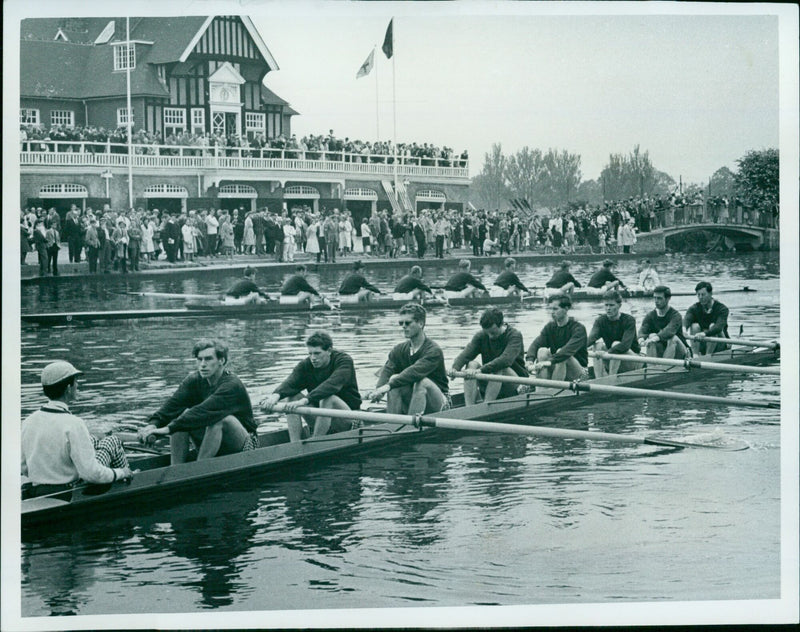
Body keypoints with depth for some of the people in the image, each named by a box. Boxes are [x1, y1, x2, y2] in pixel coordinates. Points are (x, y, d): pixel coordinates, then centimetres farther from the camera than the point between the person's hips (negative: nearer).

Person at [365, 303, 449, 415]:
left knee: (422, 381, -34)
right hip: (412, 402, 5)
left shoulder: (434, 350, -18)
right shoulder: (399, 350, 2)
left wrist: (388, 386, -46)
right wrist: (378, 390, -37)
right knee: (394, 378, -20)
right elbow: (387, 370, -15)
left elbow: (415, 372, -35)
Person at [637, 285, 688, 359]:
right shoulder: (650, 316, 0)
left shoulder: (675, 315, -13)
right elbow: (643, 330, -17)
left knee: (673, 338, -32)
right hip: (660, 353, 3)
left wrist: (657, 338, -53)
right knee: (651, 336, -22)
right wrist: (641, 338, -42)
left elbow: (670, 331, -33)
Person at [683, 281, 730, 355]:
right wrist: (684, 330, -50)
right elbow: (686, 320, -24)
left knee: (712, 326, -27)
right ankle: (695, 356, -31)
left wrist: (705, 333, -52)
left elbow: (719, 326, -32)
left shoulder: (722, 309, -12)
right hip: (702, 347, 3)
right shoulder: (694, 308, -2)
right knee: (695, 326, -21)